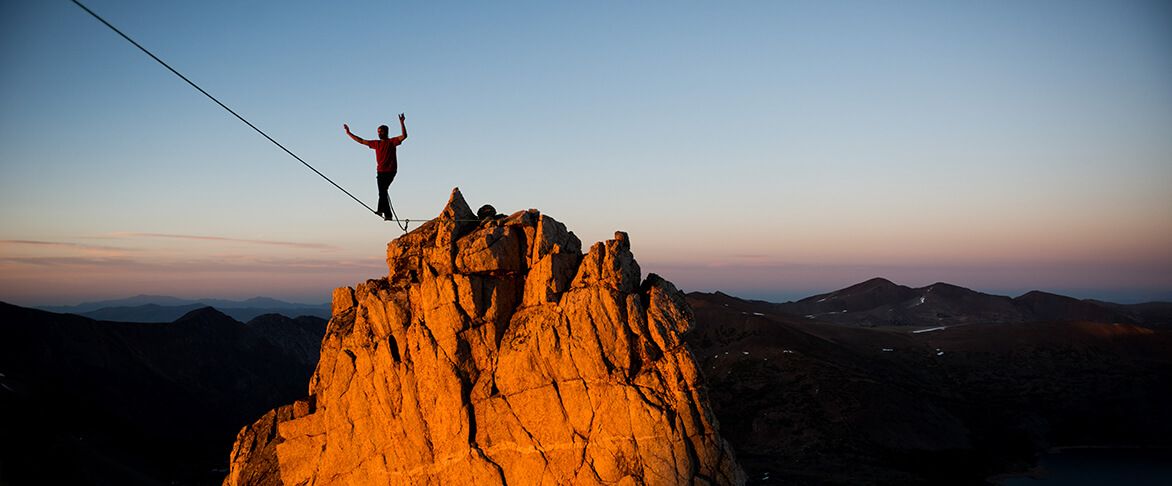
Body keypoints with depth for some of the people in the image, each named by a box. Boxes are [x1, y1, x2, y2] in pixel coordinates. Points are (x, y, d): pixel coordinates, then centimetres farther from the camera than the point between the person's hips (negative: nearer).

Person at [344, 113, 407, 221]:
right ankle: (388, 215, 8)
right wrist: (349, 133, 19)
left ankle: (381, 210, -29)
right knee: (382, 192, 4)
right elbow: (361, 141, 21)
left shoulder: (392, 142, -1)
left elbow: (404, 136, -16)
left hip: (390, 171, -6)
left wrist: (402, 123, -28)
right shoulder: (376, 143, 15)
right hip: (380, 171, 6)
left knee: (383, 190, -22)